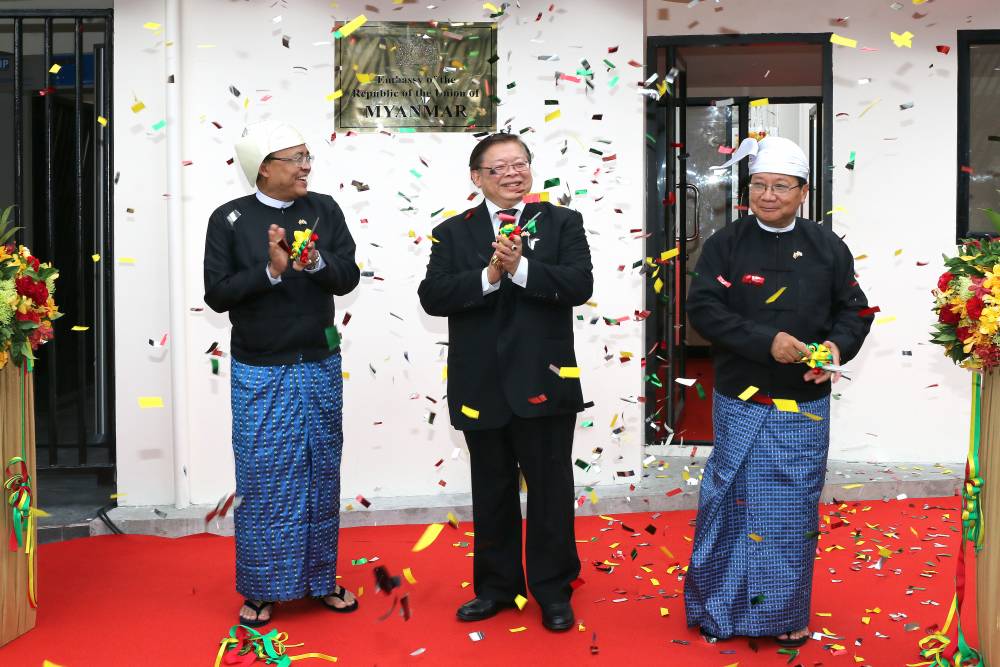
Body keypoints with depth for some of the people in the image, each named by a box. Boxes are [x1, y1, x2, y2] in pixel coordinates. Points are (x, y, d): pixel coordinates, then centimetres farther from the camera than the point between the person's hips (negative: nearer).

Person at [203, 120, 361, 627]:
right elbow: (217, 294, -9)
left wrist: (316, 261, -23)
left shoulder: (324, 210, 2)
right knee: (262, 480, 2)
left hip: (320, 366, 3)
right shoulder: (229, 219, -4)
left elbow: (347, 278, -3)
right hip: (259, 373, -2)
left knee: (321, 473, 10)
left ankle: (320, 578, 25)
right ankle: (261, 589, 17)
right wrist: (270, 270, -22)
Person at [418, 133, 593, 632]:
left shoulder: (562, 223, 2)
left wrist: (521, 267, -22)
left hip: (543, 382, -1)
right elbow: (432, 296, -7)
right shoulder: (452, 233, 5)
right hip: (481, 385, 2)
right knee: (492, 493, 14)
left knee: (550, 491, 7)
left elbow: (579, 285, -11)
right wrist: (488, 275, -19)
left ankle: (553, 590, 23)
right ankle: (497, 586, 30)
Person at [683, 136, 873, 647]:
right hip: (741, 404, -2)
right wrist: (766, 341, -21)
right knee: (734, 503, 4)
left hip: (805, 408, 2)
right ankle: (720, 608, 20)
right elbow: (703, 309, -11)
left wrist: (838, 345, -13)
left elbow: (854, 310, 9)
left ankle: (786, 614, 24)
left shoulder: (828, 248, 5)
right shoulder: (725, 245, -2)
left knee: (795, 509, 9)